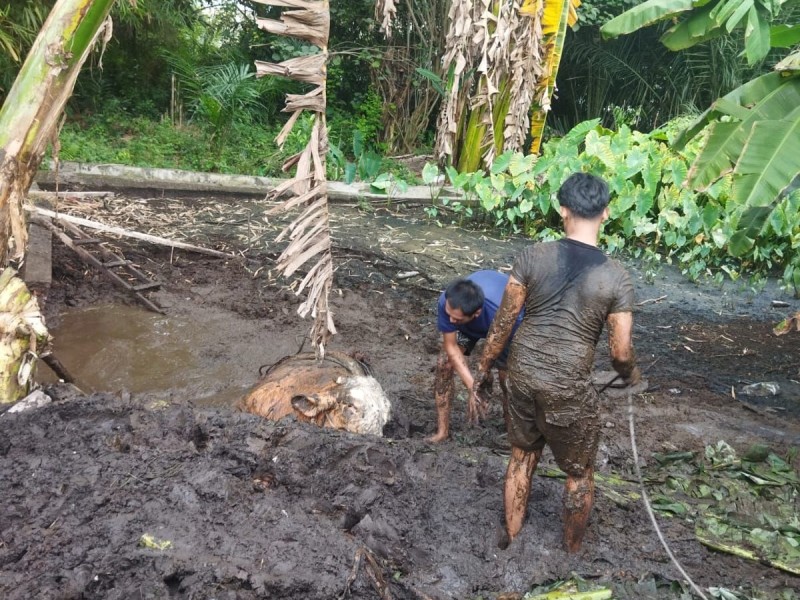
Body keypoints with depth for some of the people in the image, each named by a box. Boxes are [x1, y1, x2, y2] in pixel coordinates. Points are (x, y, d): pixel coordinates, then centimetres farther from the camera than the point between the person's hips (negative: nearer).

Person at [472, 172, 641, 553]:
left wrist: (483, 367, 9)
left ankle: (511, 540, 39)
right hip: (569, 388, -3)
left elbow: (503, 322, -4)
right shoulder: (615, 278, -13)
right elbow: (620, 352, -9)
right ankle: (572, 552, 37)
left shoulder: (533, 256, -9)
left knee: (522, 457, 24)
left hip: (523, 374, 3)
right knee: (579, 474, 20)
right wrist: (631, 374, 15)